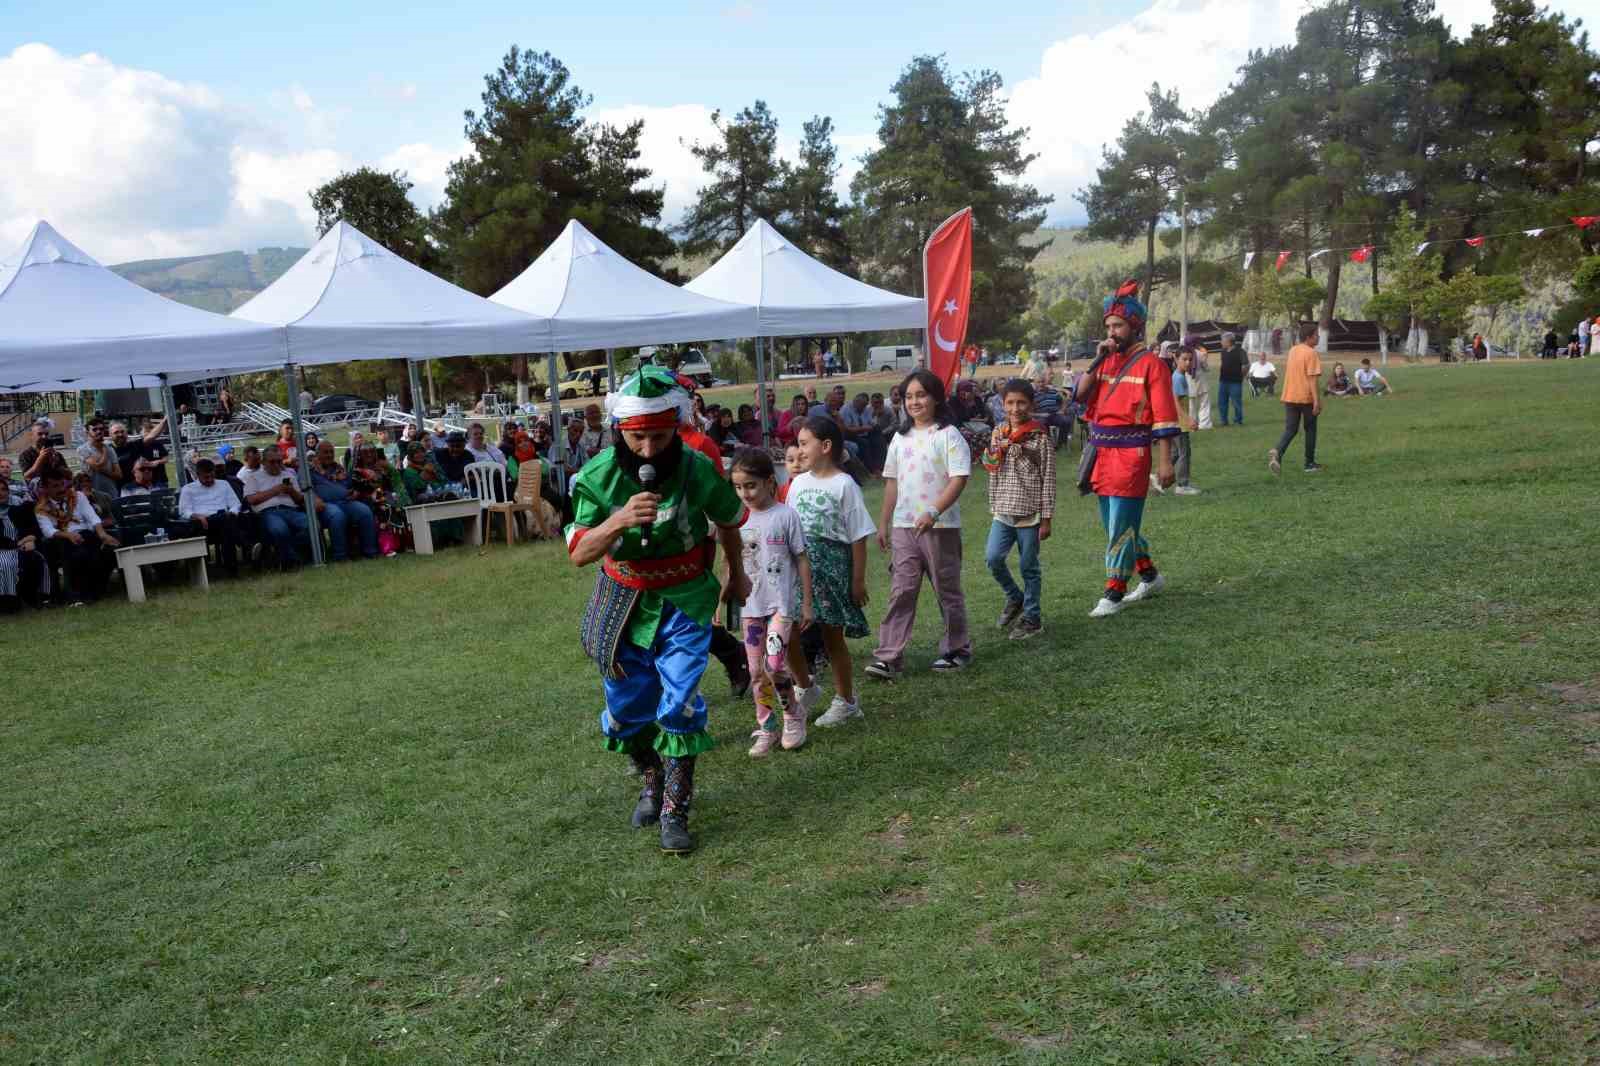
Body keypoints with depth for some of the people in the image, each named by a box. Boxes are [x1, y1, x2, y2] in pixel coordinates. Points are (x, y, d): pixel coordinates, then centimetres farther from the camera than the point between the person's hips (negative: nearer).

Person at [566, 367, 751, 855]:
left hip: (684, 600, -2)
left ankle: (675, 811, 4)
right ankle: (652, 782, 39)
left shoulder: (698, 470, -19)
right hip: (623, 600, 2)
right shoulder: (599, 476, -19)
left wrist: (736, 576, 17)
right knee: (627, 706, 13)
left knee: (679, 705, -11)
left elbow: (729, 521, 3)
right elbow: (578, 554, -22)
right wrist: (619, 521, -41)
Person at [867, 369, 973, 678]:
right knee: (901, 591, 0)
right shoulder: (900, 438, 12)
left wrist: (933, 513, -25)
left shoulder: (948, 435, -6)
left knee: (948, 590, 8)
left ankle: (957, 648, 24)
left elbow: (959, 479, -15)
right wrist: (883, 522, 15)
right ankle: (888, 657, -1)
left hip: (940, 526, -4)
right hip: (904, 526, 5)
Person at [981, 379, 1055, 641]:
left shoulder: (1040, 438, -7)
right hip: (1003, 513, 4)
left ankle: (1032, 617, 18)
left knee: (1029, 567, 3)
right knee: (993, 558, -8)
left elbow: (1048, 480, -6)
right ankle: (1014, 598, 17)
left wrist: (1046, 519, -8)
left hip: (1030, 514, -4)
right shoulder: (998, 435, 6)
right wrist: (993, 509, 5)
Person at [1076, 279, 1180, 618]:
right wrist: (1097, 360, -6)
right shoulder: (1106, 359, 12)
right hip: (1102, 452, 8)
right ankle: (1149, 575, 33)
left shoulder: (1150, 363, -8)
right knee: (1114, 523, 16)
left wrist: (1165, 461, -15)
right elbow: (1081, 395, 2)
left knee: (1120, 525, -5)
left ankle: (1114, 593, 3)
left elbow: (1164, 416, -11)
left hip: (1131, 453, -8)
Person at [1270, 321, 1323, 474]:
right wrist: (1317, 401, -20)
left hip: (1289, 397, 6)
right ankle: (1310, 464, 18)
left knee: (1290, 430, 5)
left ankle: (1277, 452, -23)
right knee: (1310, 430, 11)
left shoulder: (1292, 351, 9)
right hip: (1306, 398, -6)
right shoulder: (1311, 353, -14)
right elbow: (1312, 378, -19)